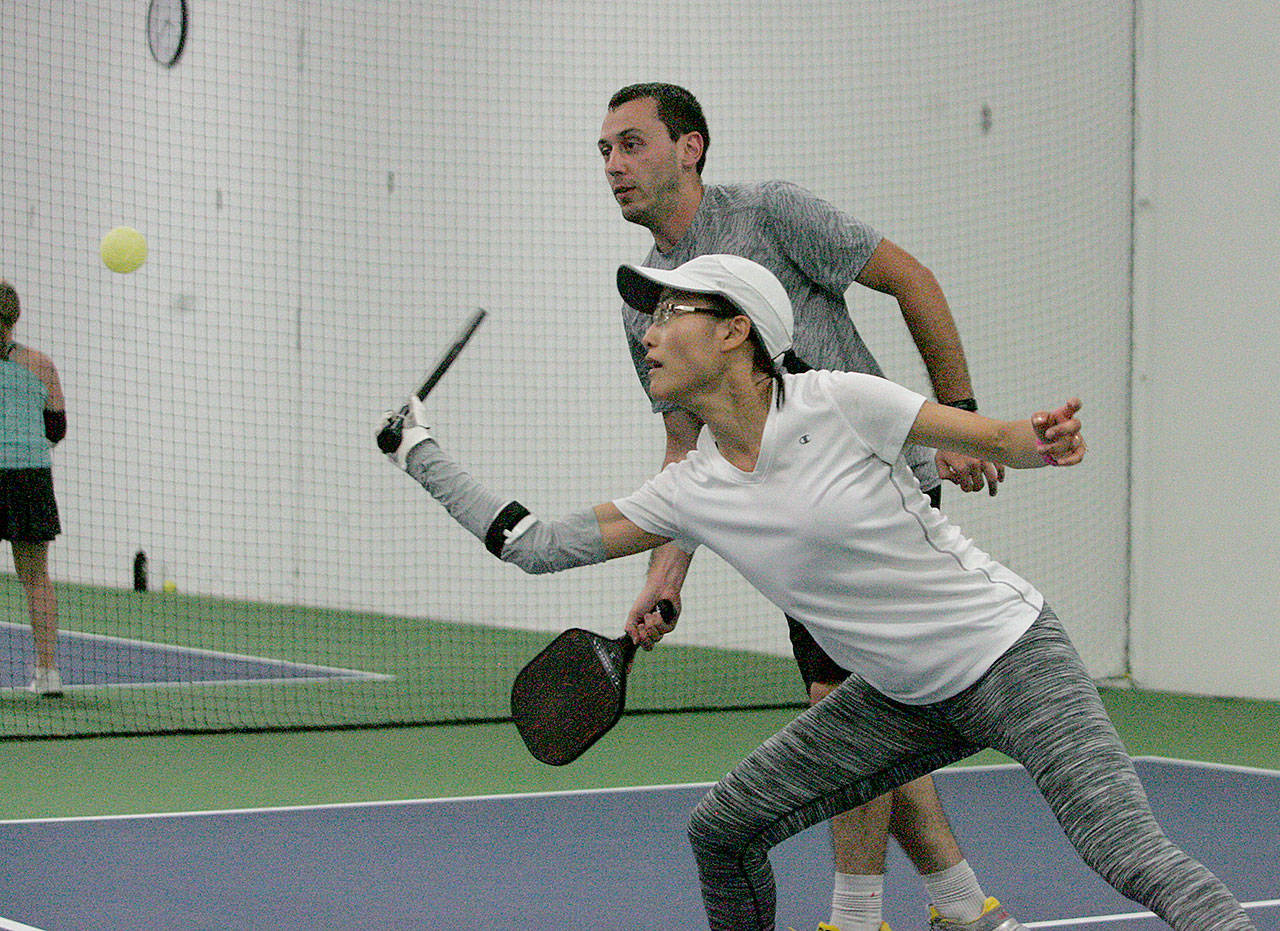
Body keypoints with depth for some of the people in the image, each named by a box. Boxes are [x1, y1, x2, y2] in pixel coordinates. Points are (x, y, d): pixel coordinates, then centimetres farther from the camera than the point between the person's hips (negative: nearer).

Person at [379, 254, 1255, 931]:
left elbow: (997, 439, -8)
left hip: (1012, 655, -6)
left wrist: (1044, 441, -31)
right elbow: (535, 543, 5)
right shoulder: (690, 490, 0)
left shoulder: (837, 403, -16)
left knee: (1133, 854, -22)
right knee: (723, 828, 3)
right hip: (901, 699, 6)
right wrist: (423, 455, 6)